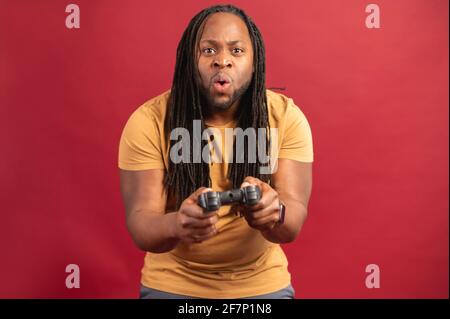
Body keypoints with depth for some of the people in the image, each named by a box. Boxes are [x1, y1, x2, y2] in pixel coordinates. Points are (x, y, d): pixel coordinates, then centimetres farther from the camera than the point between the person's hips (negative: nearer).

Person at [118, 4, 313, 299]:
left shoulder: (287, 116, -12)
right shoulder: (148, 121, -15)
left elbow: (293, 223, -16)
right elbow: (140, 224, -18)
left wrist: (274, 212, -39)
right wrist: (176, 224, -39)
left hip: (261, 282, 1)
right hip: (172, 283, 0)